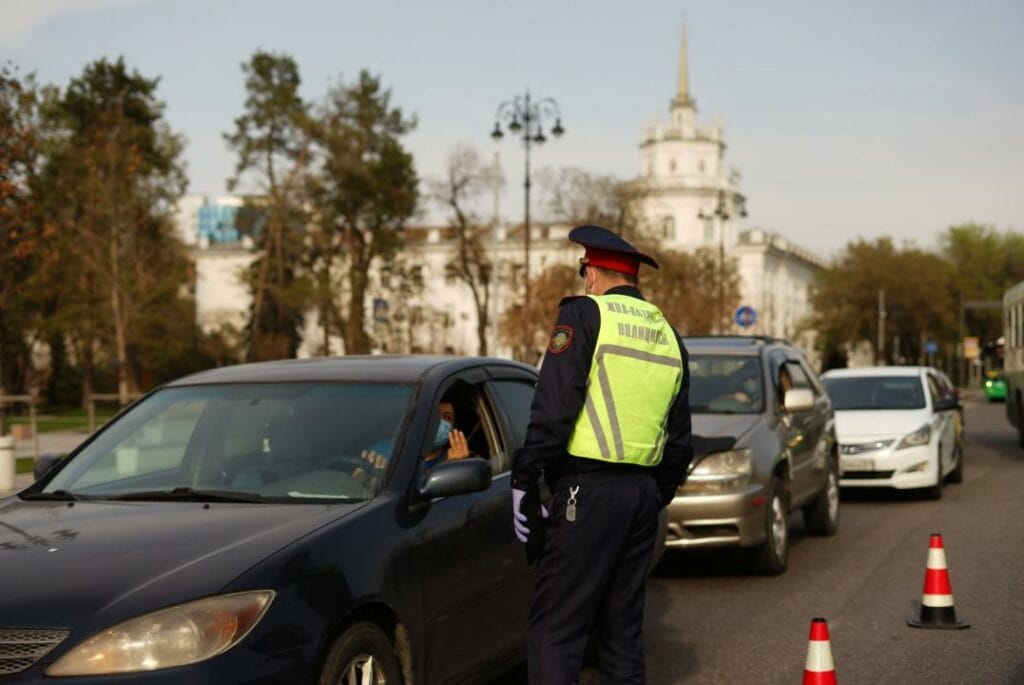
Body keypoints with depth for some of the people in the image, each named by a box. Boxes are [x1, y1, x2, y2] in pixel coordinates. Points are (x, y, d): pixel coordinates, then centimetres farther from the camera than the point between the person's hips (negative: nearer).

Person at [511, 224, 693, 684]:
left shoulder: (583, 315, -5)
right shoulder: (669, 336, 16)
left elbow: (552, 409, -13)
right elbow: (678, 441, 19)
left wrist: (524, 480, -8)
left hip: (587, 491, -7)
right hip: (643, 492, 7)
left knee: (554, 631, -7)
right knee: (623, 627, 14)